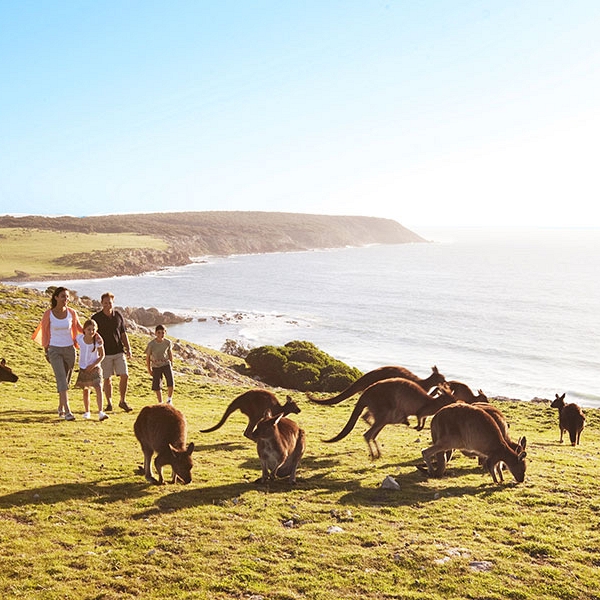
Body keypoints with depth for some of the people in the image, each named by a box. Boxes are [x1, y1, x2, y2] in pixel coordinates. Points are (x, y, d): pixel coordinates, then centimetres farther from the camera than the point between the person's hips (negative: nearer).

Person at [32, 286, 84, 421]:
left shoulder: (71, 312, -2)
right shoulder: (48, 314, -8)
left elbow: (78, 327, 13)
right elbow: (45, 332, 5)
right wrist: (46, 351, 9)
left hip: (69, 349, 3)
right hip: (54, 350, -3)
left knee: (66, 380, 11)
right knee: (61, 379, -15)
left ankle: (61, 407, 31)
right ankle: (67, 411, -20)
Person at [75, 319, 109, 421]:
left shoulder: (98, 341, -18)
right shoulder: (80, 338, -12)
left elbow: (102, 355, -8)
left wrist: (93, 365, -18)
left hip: (94, 368, -3)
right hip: (83, 368, 3)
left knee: (98, 389, -17)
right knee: (86, 390, 13)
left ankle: (100, 412, -20)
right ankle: (87, 411, 28)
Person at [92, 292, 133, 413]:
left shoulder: (118, 316, 6)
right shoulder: (96, 318, -3)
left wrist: (128, 348, 8)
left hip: (119, 352, 2)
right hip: (105, 353, -2)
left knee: (125, 376, -5)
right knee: (107, 379, 2)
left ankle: (122, 401, 10)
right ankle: (109, 403, 15)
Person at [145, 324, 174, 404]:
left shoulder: (168, 342, -8)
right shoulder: (151, 344, -15)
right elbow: (148, 357, -4)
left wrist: (171, 364, 15)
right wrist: (149, 370, -1)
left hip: (166, 364, 1)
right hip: (156, 366, -1)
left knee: (170, 383, -15)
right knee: (156, 386, 0)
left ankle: (169, 399, 6)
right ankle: (160, 402, 16)